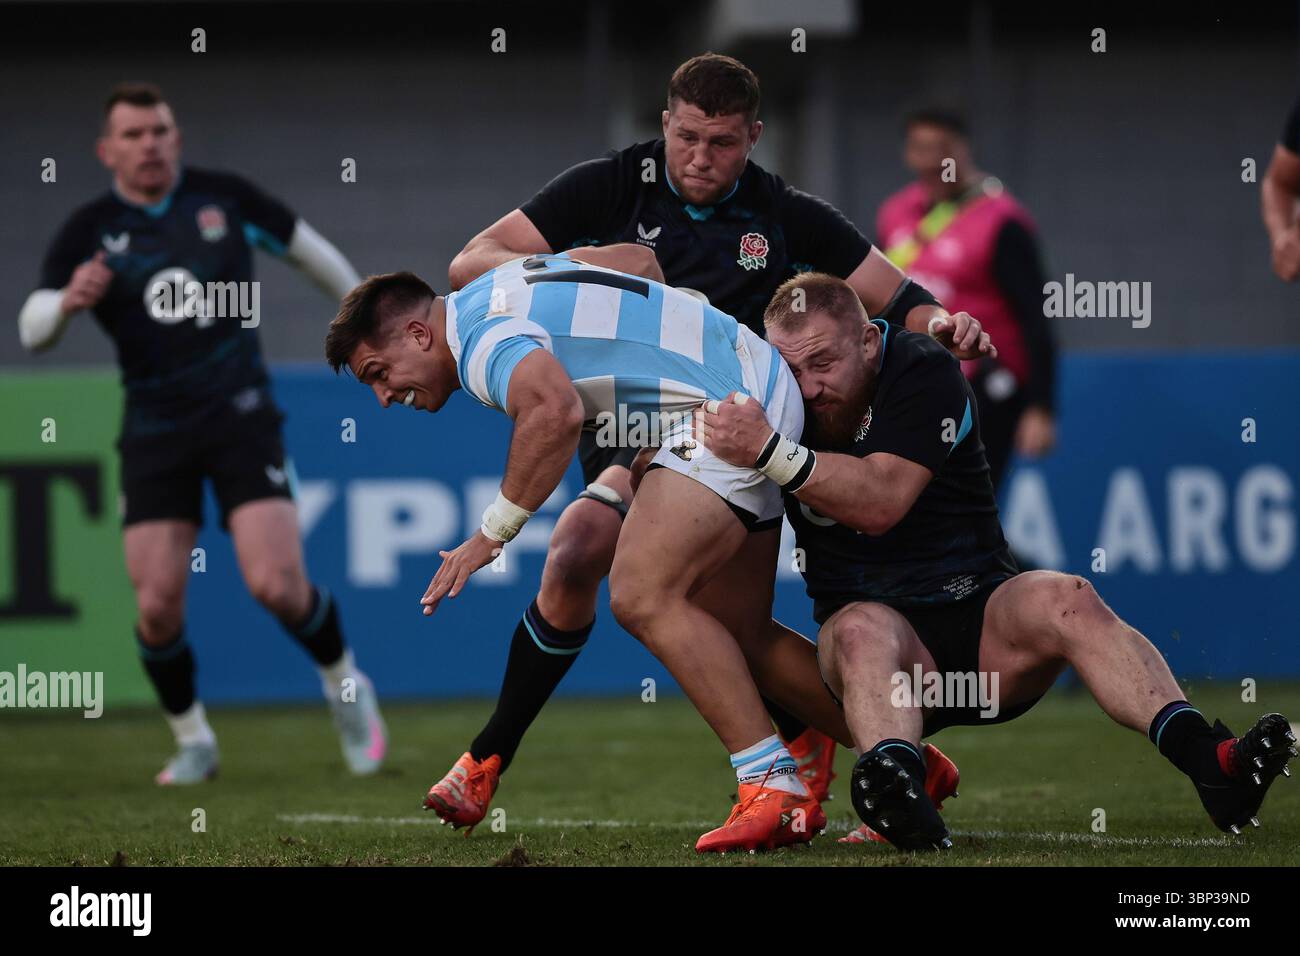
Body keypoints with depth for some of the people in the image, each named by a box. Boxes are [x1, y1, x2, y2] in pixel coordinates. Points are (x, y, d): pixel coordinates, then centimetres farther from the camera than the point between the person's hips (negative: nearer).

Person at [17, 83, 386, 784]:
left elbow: (305, 248, 16)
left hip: (241, 417, -1)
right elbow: (32, 329, -10)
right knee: (157, 606, -9)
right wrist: (68, 302, -32)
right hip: (155, 432, 1)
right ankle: (192, 741, 15)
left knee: (277, 585, -15)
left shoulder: (225, 198, 0)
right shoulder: (89, 233, -1)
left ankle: (345, 686, 14)